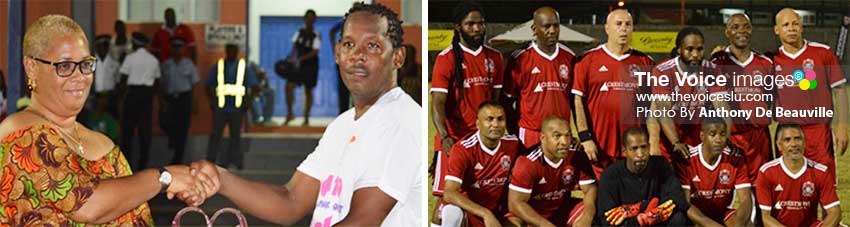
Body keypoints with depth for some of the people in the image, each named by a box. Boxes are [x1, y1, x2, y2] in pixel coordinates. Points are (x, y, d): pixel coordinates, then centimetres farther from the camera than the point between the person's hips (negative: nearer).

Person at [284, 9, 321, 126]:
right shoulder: (299, 32, 3)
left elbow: (315, 52, -19)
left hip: (310, 65, -4)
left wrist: (300, 59, -27)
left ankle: (306, 119, 12)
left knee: (308, 91, 3)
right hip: (298, 64, 4)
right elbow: (295, 46, 8)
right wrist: (291, 57, -10)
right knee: (289, 86, -10)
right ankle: (289, 114, 3)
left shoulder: (316, 36, -12)